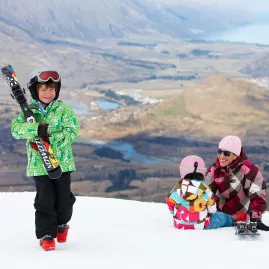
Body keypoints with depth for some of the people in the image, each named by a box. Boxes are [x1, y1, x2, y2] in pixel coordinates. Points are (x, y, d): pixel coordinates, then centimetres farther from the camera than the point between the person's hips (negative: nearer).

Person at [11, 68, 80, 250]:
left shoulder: (63, 109, -1)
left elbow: (72, 131, -12)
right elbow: (16, 129, -10)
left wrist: (52, 139, -24)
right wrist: (36, 129, -26)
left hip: (62, 161, 0)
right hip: (39, 164, 0)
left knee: (64, 198, 8)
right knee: (45, 200, -4)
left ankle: (62, 223, 36)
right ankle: (46, 234, 6)